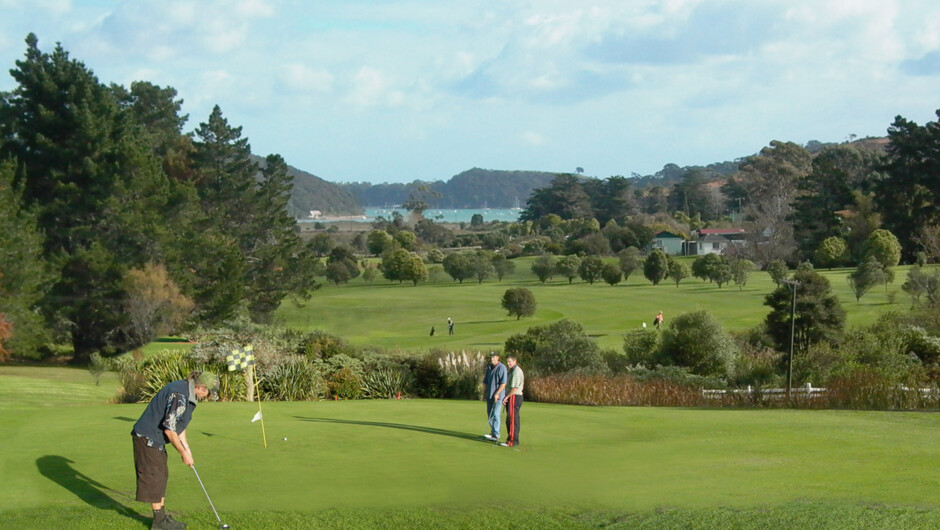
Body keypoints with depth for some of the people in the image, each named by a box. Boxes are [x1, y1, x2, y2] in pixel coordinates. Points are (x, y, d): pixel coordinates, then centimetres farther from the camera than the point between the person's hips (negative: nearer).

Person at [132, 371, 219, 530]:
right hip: (148, 439, -11)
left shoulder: (188, 394, 8)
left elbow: (178, 425, 17)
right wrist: (183, 453, -13)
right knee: (154, 478, -4)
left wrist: (187, 449, 14)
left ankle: (162, 516, 22)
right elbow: (170, 429, -24)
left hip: (156, 439, 11)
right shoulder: (179, 395, -25)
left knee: (161, 476, 14)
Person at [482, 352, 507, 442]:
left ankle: (495, 435, -14)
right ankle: (493, 432, 23)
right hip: (489, 396, 8)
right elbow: (485, 382, 21)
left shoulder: (501, 368, -10)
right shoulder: (489, 368, 14)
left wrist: (497, 394, -19)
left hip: (498, 395, -8)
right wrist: (485, 393, 13)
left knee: (495, 414, -13)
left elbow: (503, 383, -15)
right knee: (490, 415, 11)